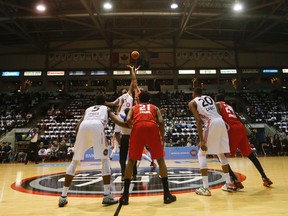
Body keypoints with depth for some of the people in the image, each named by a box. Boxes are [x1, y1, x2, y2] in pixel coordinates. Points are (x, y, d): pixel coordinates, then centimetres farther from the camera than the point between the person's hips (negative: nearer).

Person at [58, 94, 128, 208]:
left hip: (83, 127, 3)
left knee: (74, 161, 17)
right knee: (105, 159, 12)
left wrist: (78, 138, 37)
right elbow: (119, 122, 18)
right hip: (97, 126, -2)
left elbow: (77, 127, 26)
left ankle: (63, 197, 16)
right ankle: (107, 195, 6)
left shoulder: (87, 109, 39)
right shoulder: (106, 109, 33)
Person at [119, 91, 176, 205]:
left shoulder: (134, 107, 31)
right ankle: (167, 194, 13)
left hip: (138, 128, 0)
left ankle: (125, 196, 12)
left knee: (131, 161, 14)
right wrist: (162, 138, 18)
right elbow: (161, 122, 12)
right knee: (160, 160, 14)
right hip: (152, 128, 0)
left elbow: (128, 120, 9)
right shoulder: (154, 107, 31)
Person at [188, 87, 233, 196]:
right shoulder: (209, 98, 28)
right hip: (221, 122, 6)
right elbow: (217, 112, 19)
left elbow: (198, 121, -4)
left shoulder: (192, 103, 10)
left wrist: (201, 140, -9)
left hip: (212, 123, -6)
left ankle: (205, 188, 2)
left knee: (202, 154, 7)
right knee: (221, 154, 22)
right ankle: (228, 184, 28)